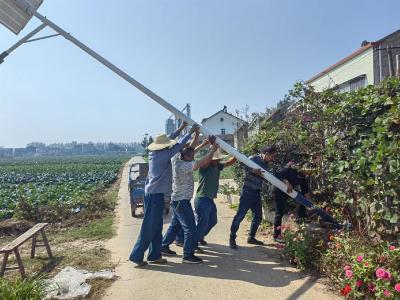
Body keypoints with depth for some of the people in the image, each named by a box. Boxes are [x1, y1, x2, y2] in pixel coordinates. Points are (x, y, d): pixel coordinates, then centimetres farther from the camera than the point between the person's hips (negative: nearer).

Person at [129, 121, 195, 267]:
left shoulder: (154, 153, 8)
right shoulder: (163, 155, -15)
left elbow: (168, 140, 19)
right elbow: (179, 145, -9)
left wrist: (181, 128, 22)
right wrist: (190, 133, 2)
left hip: (151, 193, 9)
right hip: (156, 195, -9)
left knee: (156, 227, 14)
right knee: (148, 227, -1)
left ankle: (154, 255, 22)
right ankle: (136, 256, 7)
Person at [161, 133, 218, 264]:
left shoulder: (177, 160, 1)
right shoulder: (184, 166, -24)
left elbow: (190, 149, 13)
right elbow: (204, 162, -27)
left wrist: (197, 135, 8)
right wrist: (213, 149, -14)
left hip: (177, 200, 10)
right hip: (182, 201, -10)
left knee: (175, 225, 22)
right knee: (190, 228, -2)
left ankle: (164, 247, 33)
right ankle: (188, 255, 6)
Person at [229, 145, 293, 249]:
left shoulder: (266, 165, 14)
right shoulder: (253, 159, -8)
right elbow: (246, 167, -23)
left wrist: (286, 182, -4)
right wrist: (254, 170, -44)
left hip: (257, 193, 8)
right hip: (248, 192, -8)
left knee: (258, 216, 13)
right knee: (240, 215, -6)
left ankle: (251, 237, 28)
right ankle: (232, 238, 5)